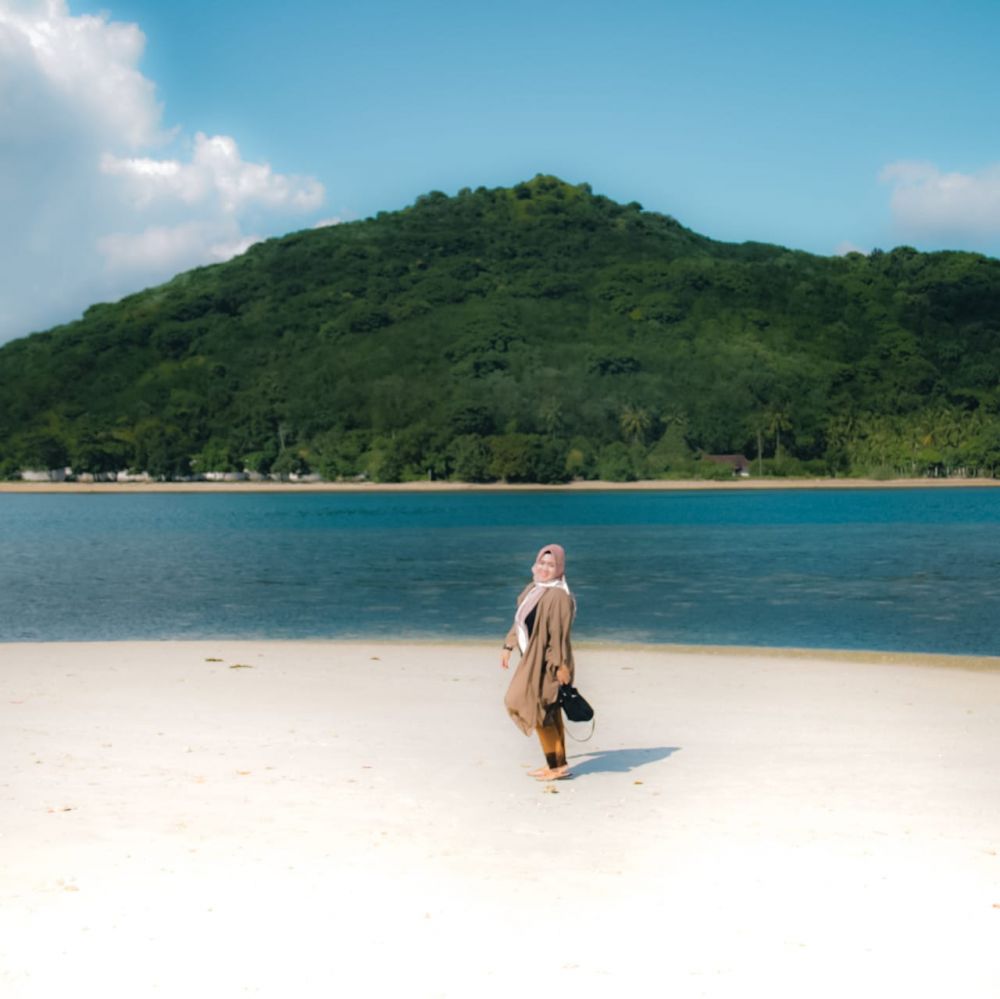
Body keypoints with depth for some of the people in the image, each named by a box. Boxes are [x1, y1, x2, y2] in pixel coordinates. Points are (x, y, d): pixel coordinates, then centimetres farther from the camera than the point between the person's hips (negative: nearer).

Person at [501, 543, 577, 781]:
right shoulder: (532, 589, 9)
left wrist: (560, 665, -22)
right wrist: (508, 646, 13)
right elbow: (520, 621, 17)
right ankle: (557, 763, 23)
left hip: (547, 663, -9)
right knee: (548, 712, 14)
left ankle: (557, 766, 9)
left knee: (539, 710, -2)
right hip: (532, 659, 9)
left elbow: (560, 634, -21)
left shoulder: (559, 596, -19)